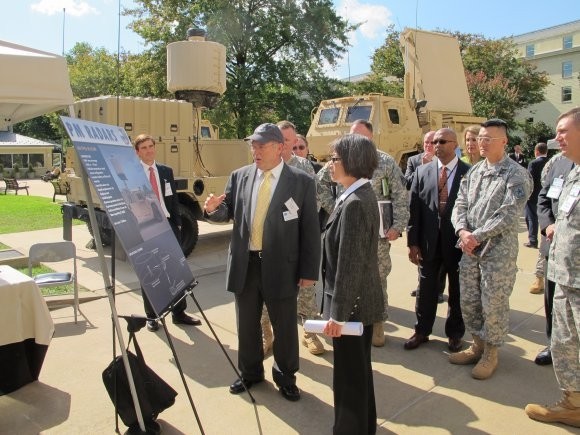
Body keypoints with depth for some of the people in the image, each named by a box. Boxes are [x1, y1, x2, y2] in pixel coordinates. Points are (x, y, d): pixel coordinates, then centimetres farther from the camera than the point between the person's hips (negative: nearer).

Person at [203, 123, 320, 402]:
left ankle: (285, 377, 35)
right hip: (245, 264, 4)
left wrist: (309, 271, -8)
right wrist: (213, 209, -14)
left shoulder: (302, 182, -6)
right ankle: (250, 372, 40)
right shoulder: (239, 177, 4)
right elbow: (228, 212, 10)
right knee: (247, 324, 18)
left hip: (281, 267, -3)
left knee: (284, 326, 12)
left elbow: (310, 230, -6)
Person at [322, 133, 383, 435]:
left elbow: (349, 264, -25)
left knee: (349, 375, 7)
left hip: (352, 302, -10)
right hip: (362, 298, 10)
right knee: (359, 369, 24)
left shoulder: (354, 204, -23)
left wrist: (337, 313, -20)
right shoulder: (363, 193, 7)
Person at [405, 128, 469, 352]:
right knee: (426, 288, 12)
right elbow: (414, 208, 1)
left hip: (458, 241, -2)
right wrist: (413, 242, -3)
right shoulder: (422, 171, 3)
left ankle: (455, 333, 32)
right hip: (429, 241, 2)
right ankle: (422, 331, 29)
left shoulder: (469, 172, -4)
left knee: (457, 289, 13)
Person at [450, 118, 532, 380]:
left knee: (493, 305, 4)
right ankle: (477, 345, 33)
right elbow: (460, 205, 7)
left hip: (499, 250, -6)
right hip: (470, 249, 6)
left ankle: (491, 354, 23)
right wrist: (463, 231, -10)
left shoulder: (516, 175, -9)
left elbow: (508, 215, -17)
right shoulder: (474, 171, 10)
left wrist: (477, 236, -18)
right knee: (468, 301, 14)